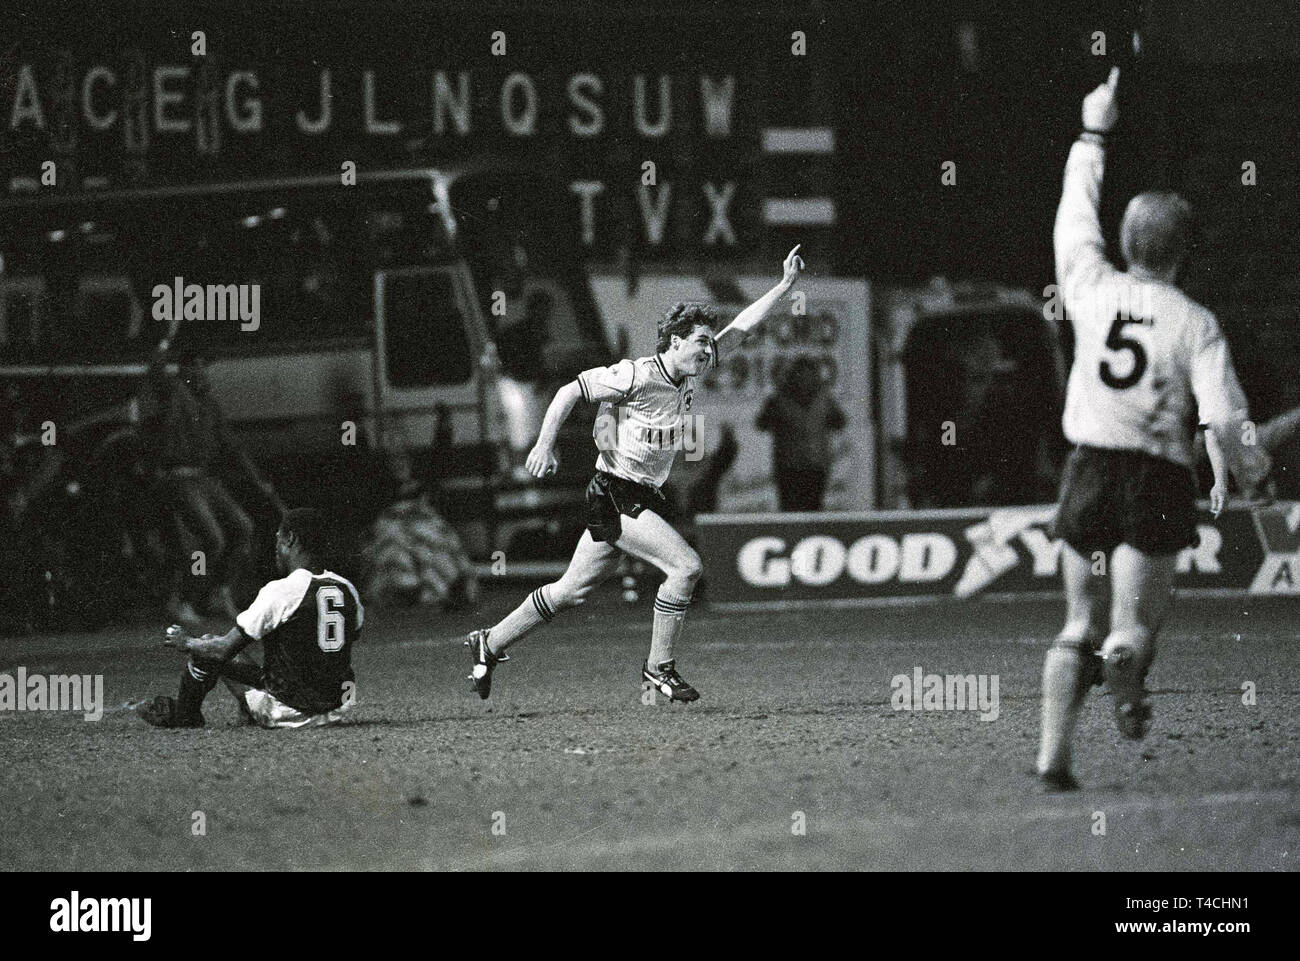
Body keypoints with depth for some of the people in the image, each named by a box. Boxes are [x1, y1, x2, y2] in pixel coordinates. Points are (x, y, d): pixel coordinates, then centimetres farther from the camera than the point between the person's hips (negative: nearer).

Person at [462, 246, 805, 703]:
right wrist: (544, 445, -13)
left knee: (573, 589, 12)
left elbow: (741, 325, 12)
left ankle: (490, 644, 24)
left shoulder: (689, 373, 5)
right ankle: (658, 669, -7)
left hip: (645, 495, 9)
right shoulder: (639, 376, -18)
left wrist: (786, 285, 9)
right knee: (685, 565, -18)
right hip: (615, 495, -9)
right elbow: (570, 391, -12)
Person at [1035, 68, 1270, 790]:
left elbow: (1075, 218, 18)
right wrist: (1250, 469, 9)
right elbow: (1224, 417, -11)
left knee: (1079, 625, 10)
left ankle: (1053, 753, 2)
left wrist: (1094, 135, 28)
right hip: (1159, 480, -3)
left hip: (1089, 472, 3)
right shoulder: (1195, 323, -6)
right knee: (1135, 621, 7)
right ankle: (1124, 663, -23)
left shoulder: (1093, 290, 0)